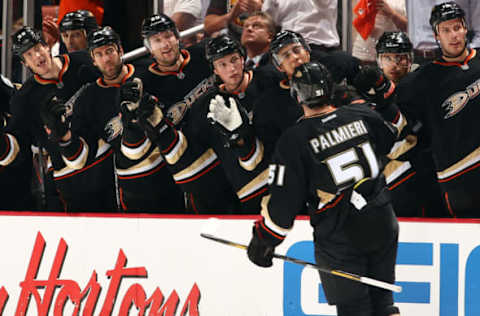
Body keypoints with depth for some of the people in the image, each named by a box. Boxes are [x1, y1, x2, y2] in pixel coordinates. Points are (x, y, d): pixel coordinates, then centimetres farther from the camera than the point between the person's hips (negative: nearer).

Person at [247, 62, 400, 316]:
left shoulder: (294, 140, -15)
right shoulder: (362, 116, -3)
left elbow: (283, 201, -13)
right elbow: (389, 140, 21)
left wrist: (263, 240, 1)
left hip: (339, 238, -4)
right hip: (381, 226, 4)